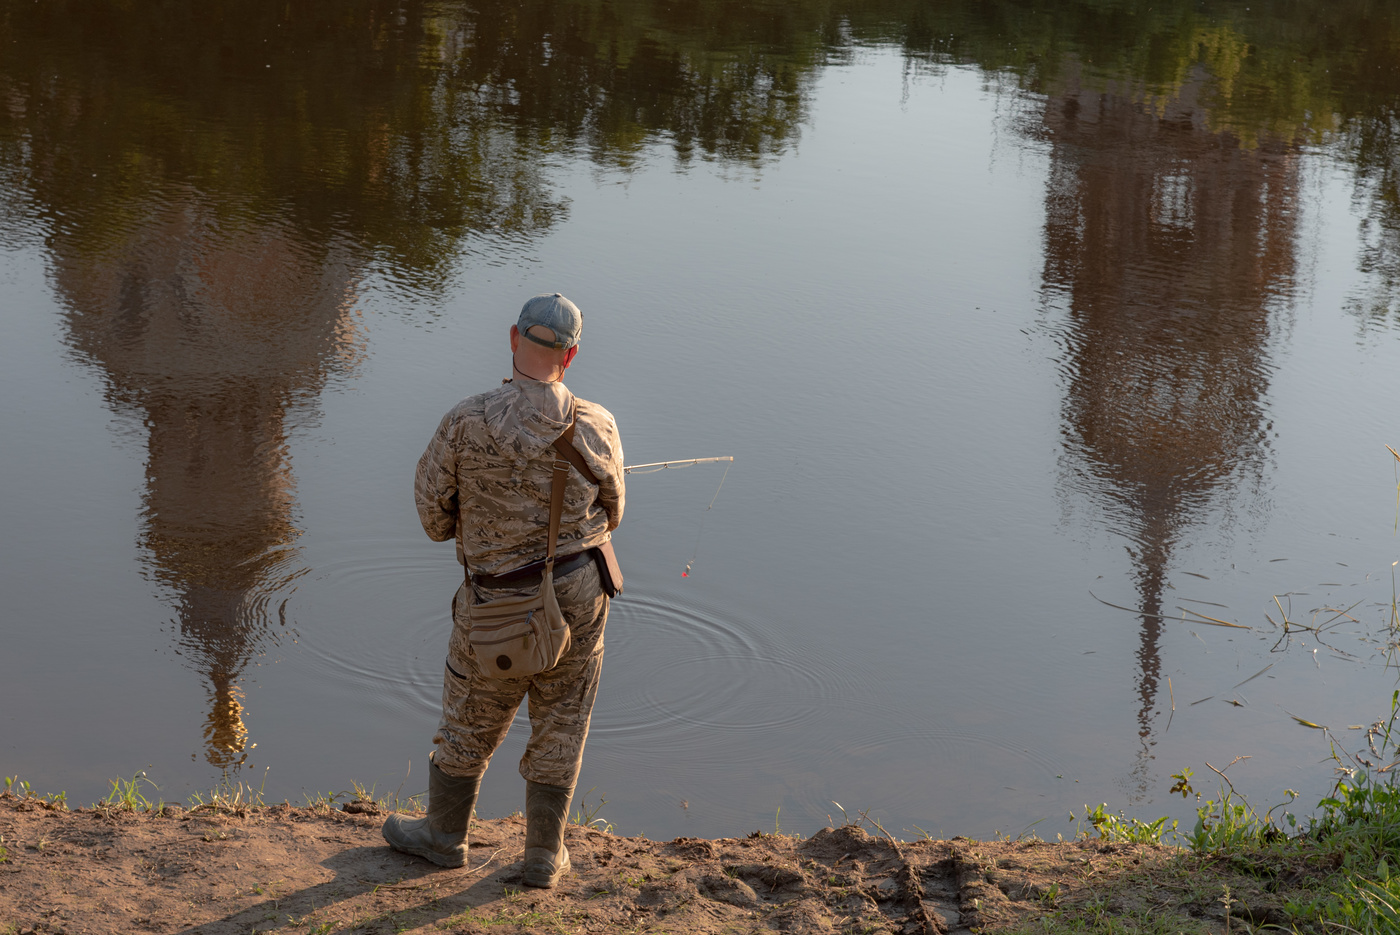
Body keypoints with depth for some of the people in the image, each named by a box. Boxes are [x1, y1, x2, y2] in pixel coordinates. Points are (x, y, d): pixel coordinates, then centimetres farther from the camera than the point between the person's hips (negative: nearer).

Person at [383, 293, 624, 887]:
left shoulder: (466, 423, -20)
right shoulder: (596, 427, -12)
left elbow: (434, 514, -9)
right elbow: (609, 514, 3)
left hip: (499, 603, -2)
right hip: (579, 592, 2)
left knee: (471, 720, 18)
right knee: (559, 725, 16)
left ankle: (444, 834, 37)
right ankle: (544, 854, 25)